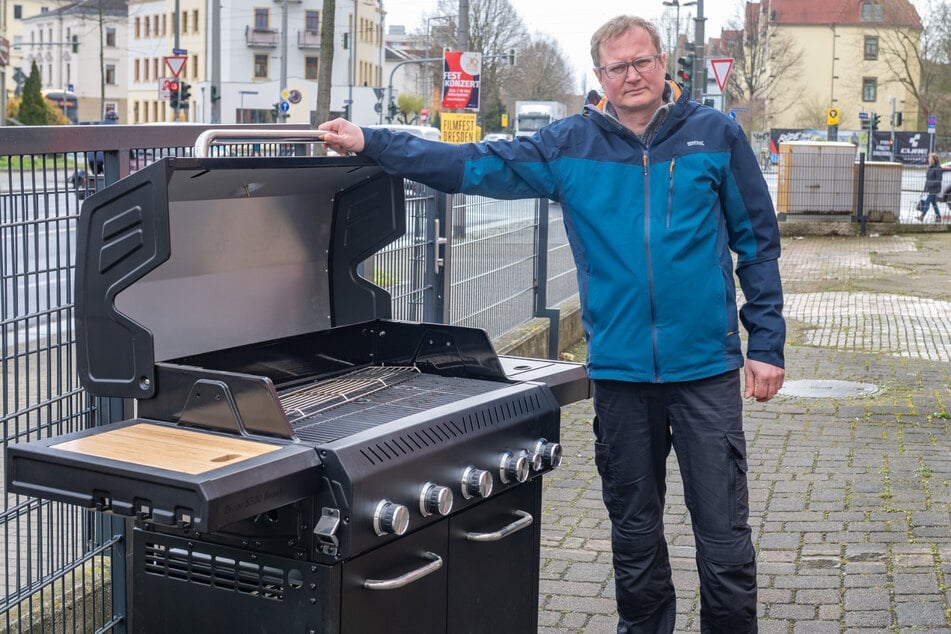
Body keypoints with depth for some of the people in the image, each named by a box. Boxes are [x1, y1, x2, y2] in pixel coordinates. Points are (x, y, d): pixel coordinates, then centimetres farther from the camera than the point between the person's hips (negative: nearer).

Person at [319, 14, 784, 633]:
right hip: (619, 370, 2)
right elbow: (474, 164, 2)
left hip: (706, 370, -2)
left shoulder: (716, 135, 1)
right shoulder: (571, 143, 4)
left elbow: (758, 244, 5)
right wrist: (370, 143, -4)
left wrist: (766, 344, 1)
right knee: (634, 533, 15)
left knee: (725, 535, 1)